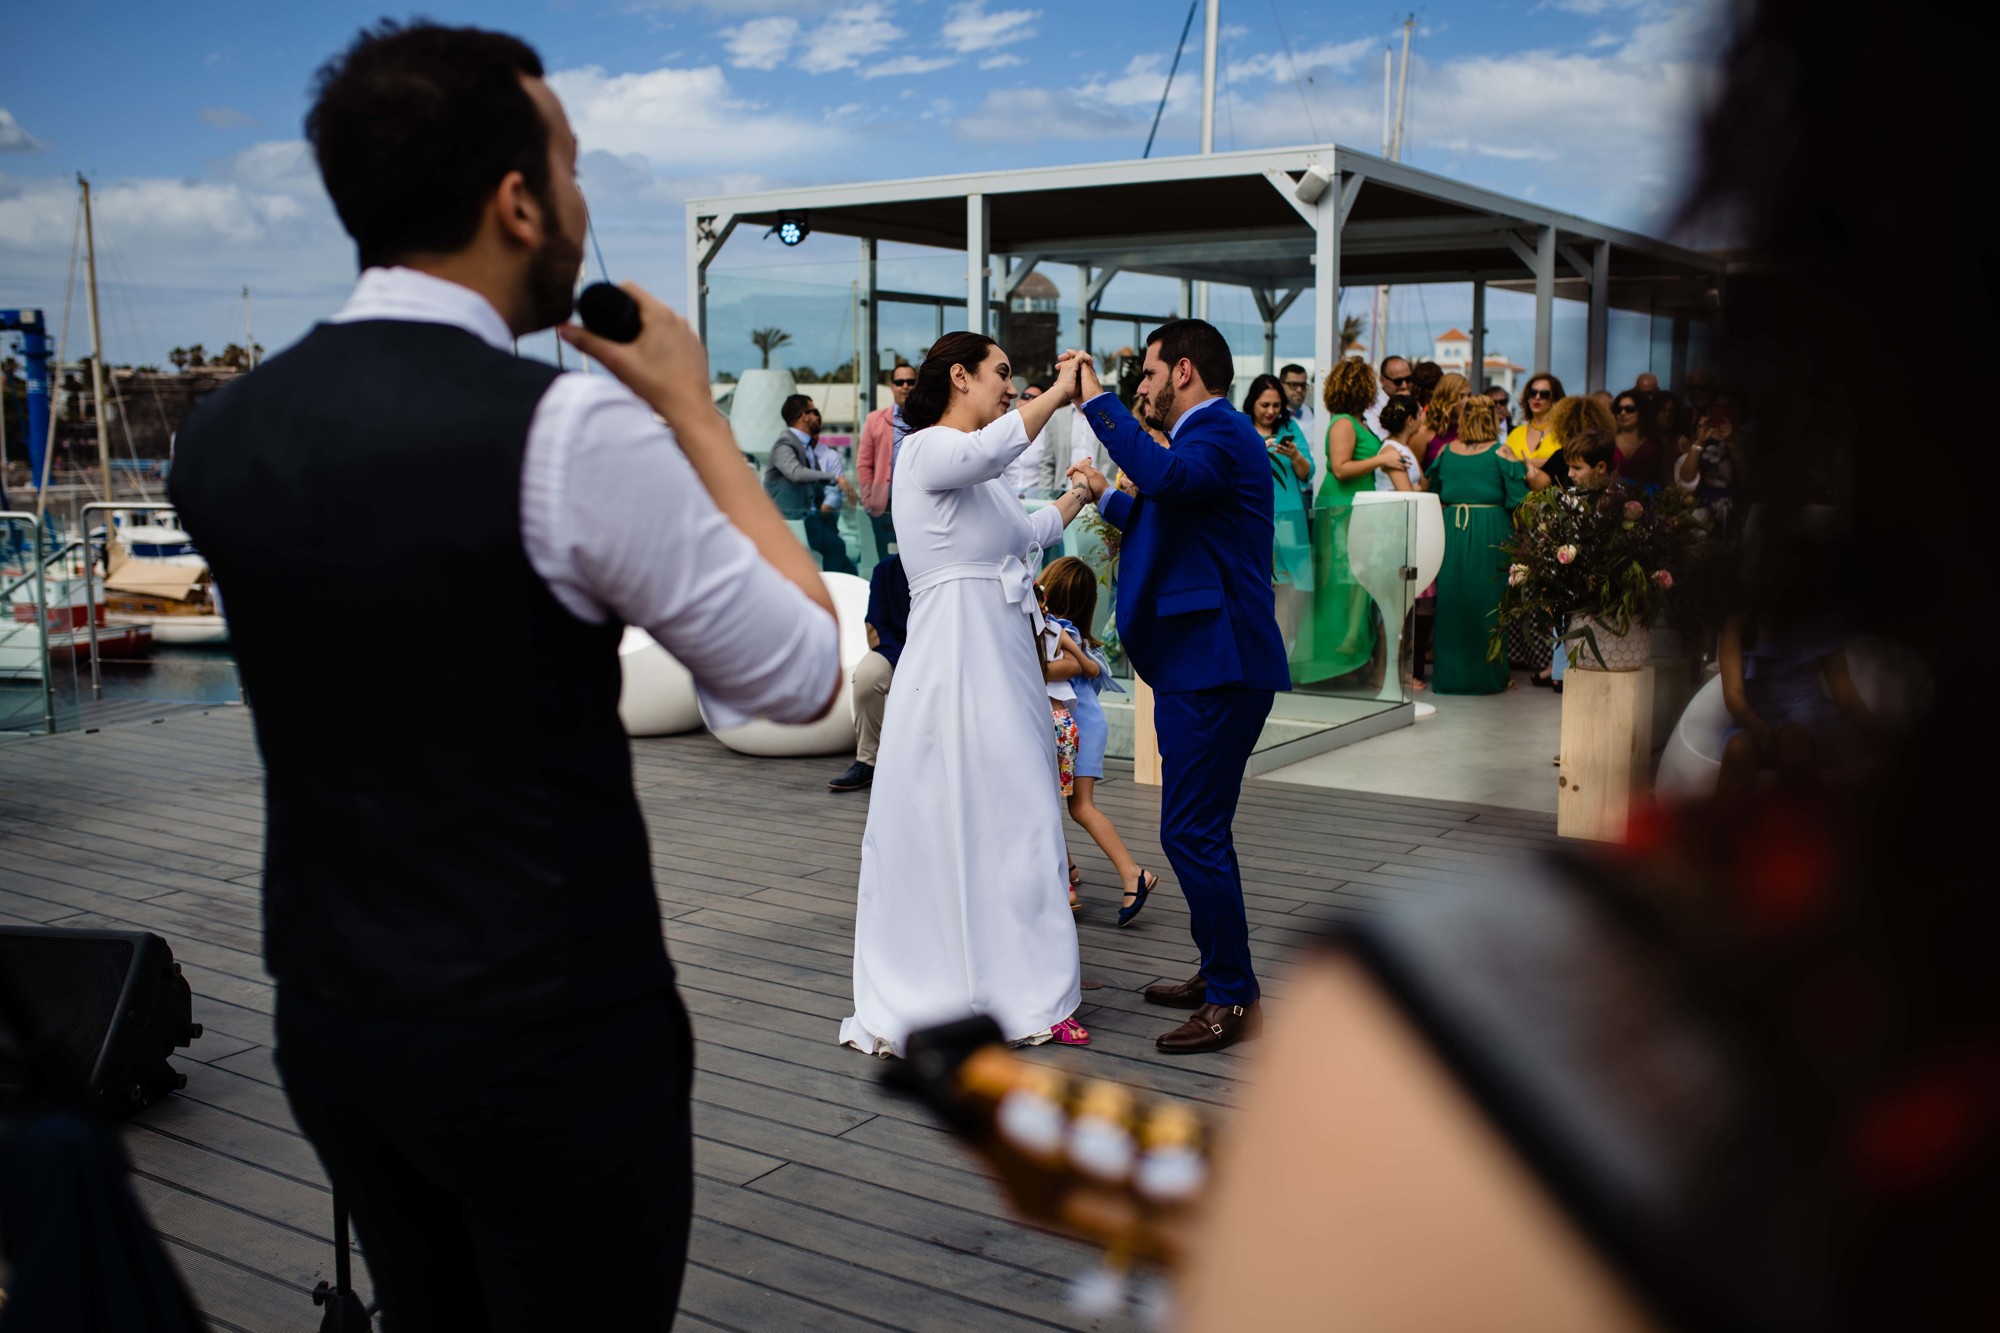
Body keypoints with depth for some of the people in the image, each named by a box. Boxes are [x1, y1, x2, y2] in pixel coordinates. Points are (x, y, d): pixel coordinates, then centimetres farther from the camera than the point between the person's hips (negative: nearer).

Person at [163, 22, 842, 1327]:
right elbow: (803, 676, -12)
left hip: (329, 1025, 6)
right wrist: (691, 410, -4)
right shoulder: (572, 426, -21)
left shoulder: (222, 429, -1)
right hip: (546, 1045, -6)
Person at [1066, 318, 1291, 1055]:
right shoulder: (1209, 434, 19)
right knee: (1198, 831, 18)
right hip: (1198, 663, 11)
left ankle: (1234, 1001, 2)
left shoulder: (1223, 432, -14)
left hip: (1215, 668, -11)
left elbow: (1167, 476, -36)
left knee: (1193, 833, -8)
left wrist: (1098, 402, -28)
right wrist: (1107, 497, 36)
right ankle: (1218, 974, 30)